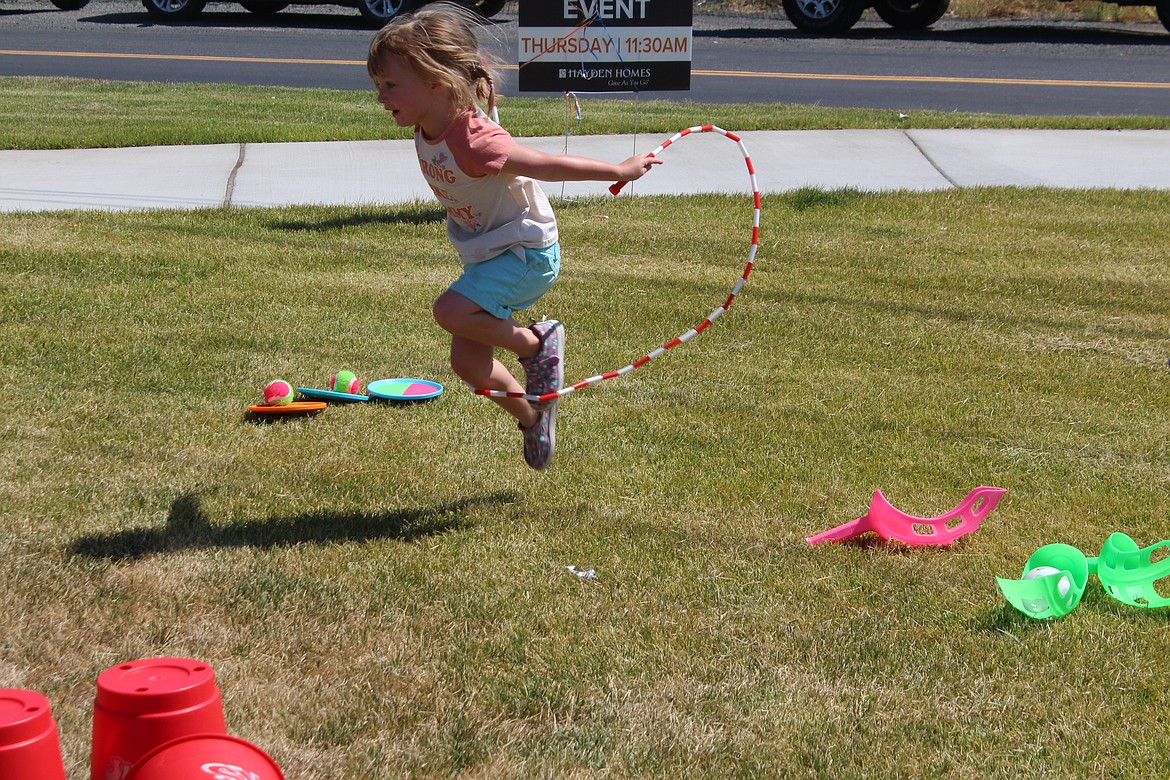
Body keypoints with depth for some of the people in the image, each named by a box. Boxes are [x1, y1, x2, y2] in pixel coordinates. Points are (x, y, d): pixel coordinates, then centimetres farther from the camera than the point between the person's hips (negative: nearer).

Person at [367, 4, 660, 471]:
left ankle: (537, 343, -4)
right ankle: (532, 417, 32)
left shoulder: (474, 143, -33)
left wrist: (621, 171, -17)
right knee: (467, 362, 8)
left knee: (451, 311, -27)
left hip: (527, 252, -8)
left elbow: (549, 165, -27)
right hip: (487, 253, 9)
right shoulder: (426, 131, -8)